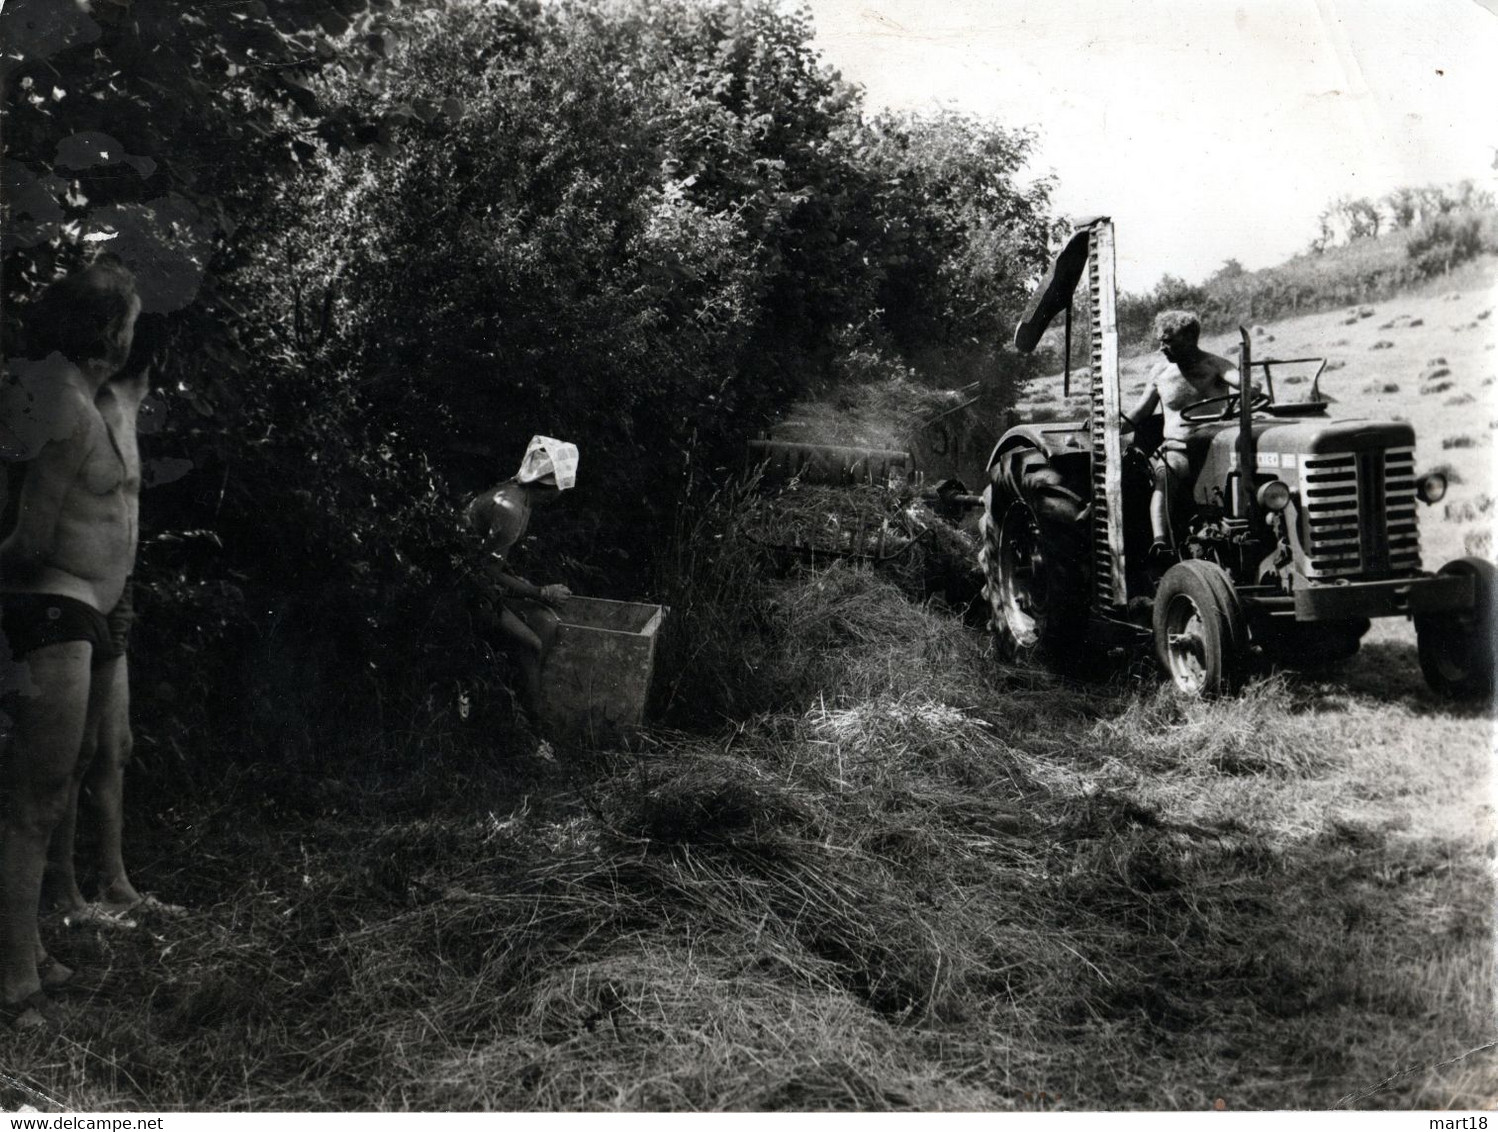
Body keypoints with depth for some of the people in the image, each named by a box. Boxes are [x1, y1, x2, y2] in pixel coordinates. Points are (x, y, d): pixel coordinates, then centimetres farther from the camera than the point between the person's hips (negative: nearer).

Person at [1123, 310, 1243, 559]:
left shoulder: (1214, 366, 6)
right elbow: (1135, 417, 19)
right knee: (1164, 473, -35)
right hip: (1177, 450, 1)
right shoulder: (1160, 375, 16)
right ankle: (1161, 541, -54)